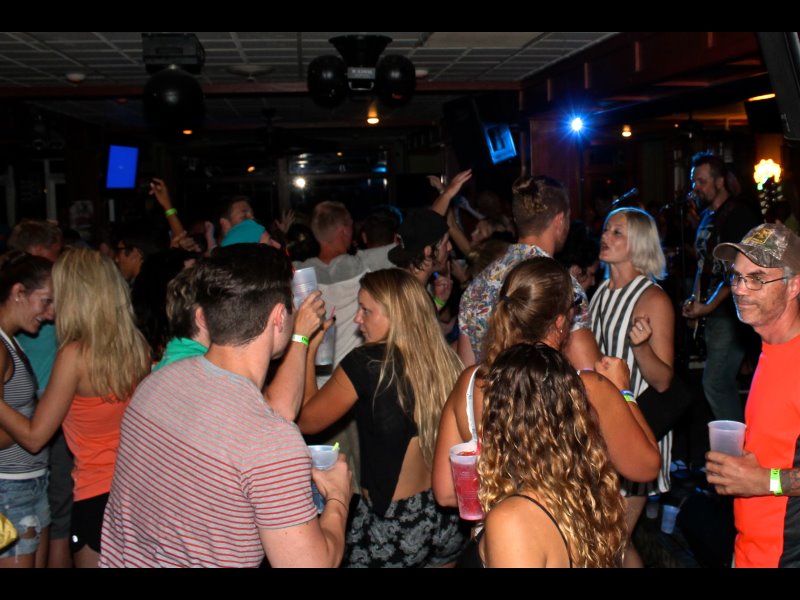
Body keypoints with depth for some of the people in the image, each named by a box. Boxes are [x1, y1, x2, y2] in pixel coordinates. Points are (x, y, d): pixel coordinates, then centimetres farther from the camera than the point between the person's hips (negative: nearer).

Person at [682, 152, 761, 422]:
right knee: (725, 383, 13)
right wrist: (695, 298, 8)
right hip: (713, 310, 9)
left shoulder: (739, 214, -10)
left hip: (731, 311, -9)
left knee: (714, 383, -11)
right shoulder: (707, 216, 17)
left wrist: (710, 305, -17)